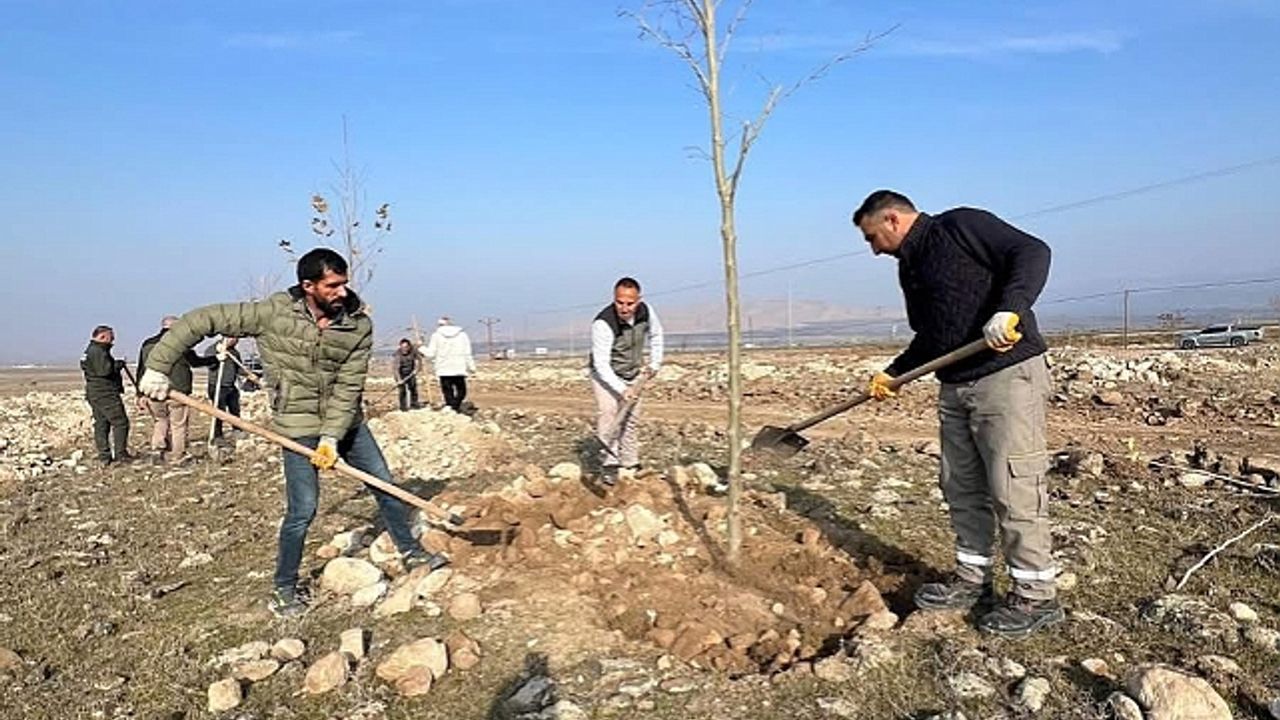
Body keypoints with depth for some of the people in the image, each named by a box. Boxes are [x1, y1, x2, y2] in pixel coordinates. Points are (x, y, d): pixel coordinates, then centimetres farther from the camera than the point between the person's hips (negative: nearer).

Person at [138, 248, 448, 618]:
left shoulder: (359, 324, -11)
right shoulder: (273, 313, -17)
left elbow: (348, 386, -13)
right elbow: (202, 320, -13)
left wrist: (332, 436, -21)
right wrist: (159, 366, -14)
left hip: (345, 421, 4)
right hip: (299, 425, -3)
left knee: (385, 485, 10)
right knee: (302, 510, -4)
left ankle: (411, 553, 31)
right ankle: (284, 590, 18)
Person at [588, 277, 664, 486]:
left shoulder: (646, 311, -18)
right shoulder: (603, 323, -35)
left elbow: (655, 334, 6)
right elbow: (601, 364, -36)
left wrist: (655, 362, 3)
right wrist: (622, 389, -44)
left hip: (634, 374, 5)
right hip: (606, 375, -5)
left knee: (631, 420, 9)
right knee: (608, 414, -24)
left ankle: (629, 467, 20)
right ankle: (609, 463, -21)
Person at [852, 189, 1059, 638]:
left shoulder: (960, 227, -6)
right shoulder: (910, 267, 19)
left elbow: (1031, 252, -16)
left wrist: (1009, 309, -30)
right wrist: (893, 373, 17)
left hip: (1008, 375, -9)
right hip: (955, 387, 9)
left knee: (1013, 489, -5)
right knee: (962, 487, 13)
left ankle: (1036, 596, 7)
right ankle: (972, 580, 26)